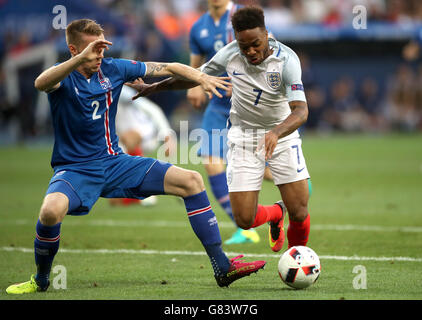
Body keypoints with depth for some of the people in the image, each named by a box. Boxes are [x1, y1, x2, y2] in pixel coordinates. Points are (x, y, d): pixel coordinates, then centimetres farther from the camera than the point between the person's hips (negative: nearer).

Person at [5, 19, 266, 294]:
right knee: (52, 210, -38)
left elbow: (168, 68, 8)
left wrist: (202, 78, -10)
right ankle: (41, 280, -10)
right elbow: (41, 83, -39)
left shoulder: (113, 69, 1)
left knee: (191, 181, -6)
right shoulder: (63, 77, -12)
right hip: (75, 169, -5)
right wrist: (82, 58, -51)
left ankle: (222, 268, 0)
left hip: (114, 162, 5)